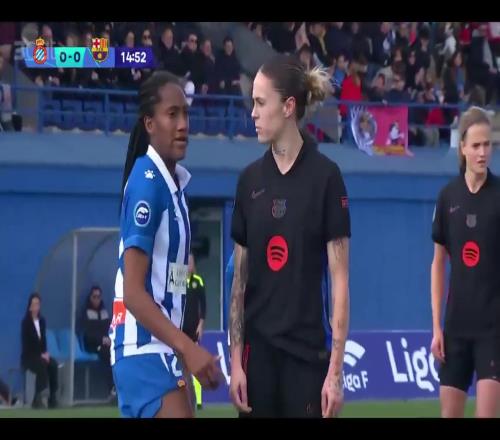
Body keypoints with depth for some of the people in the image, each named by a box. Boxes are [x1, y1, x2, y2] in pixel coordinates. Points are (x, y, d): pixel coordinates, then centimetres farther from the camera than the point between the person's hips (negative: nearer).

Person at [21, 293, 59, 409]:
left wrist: (45, 352, -8)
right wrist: (40, 354, -18)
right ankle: (38, 398, -33)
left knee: (53, 364, -25)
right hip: (29, 356, -5)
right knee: (42, 365, -35)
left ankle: (53, 397, -24)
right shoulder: (26, 322, -8)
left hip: (40, 354, 5)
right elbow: (26, 343, -12)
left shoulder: (41, 320, 10)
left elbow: (43, 339, 12)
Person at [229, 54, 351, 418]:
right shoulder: (250, 179, 7)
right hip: (258, 351, 4)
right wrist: (235, 359, 3)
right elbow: (240, 277, 10)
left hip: (308, 353, -4)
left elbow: (340, 280, -8)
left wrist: (336, 368, -13)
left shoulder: (325, 176, -6)